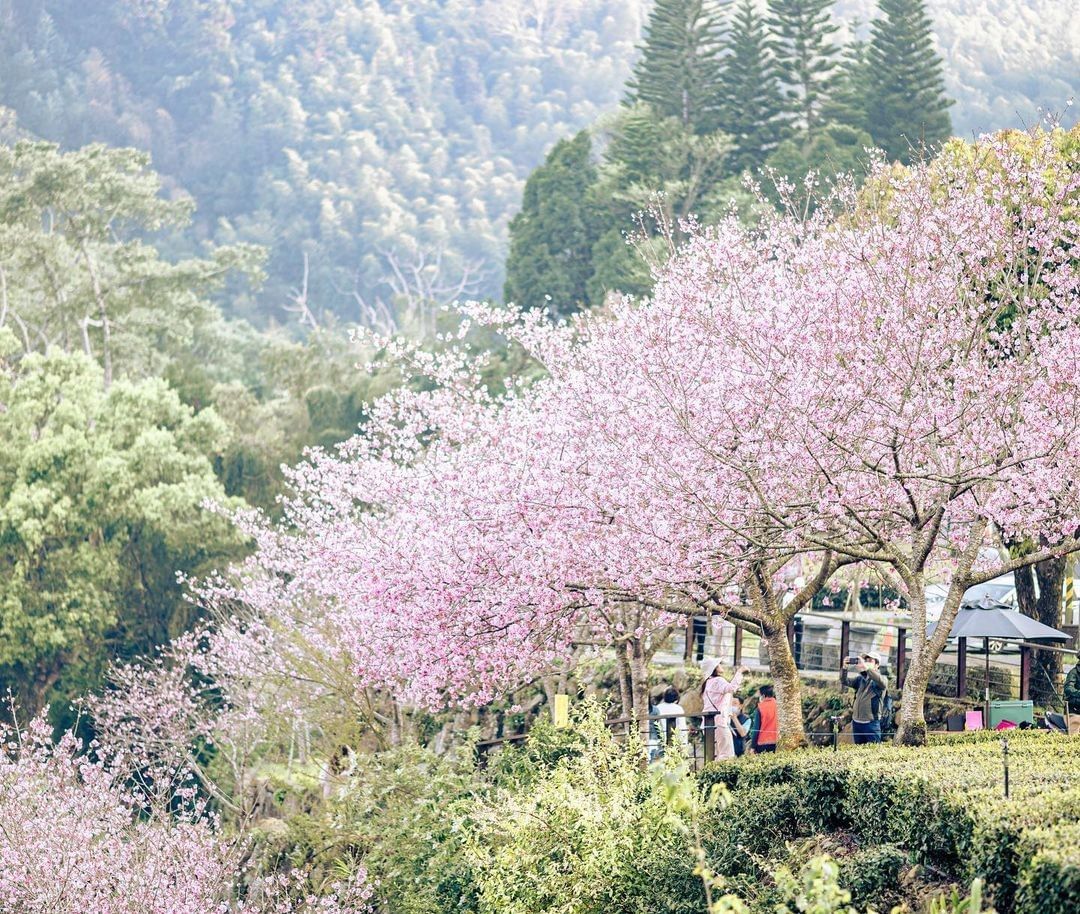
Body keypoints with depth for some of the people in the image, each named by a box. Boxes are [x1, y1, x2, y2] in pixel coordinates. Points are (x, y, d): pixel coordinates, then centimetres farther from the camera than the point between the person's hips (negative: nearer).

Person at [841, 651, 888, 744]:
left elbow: (882, 683, -25)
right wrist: (844, 668, -14)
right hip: (856, 722, 5)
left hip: (871, 723, -5)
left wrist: (866, 667, -32)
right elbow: (844, 682, 6)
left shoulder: (882, 679, -1)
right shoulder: (860, 679, 14)